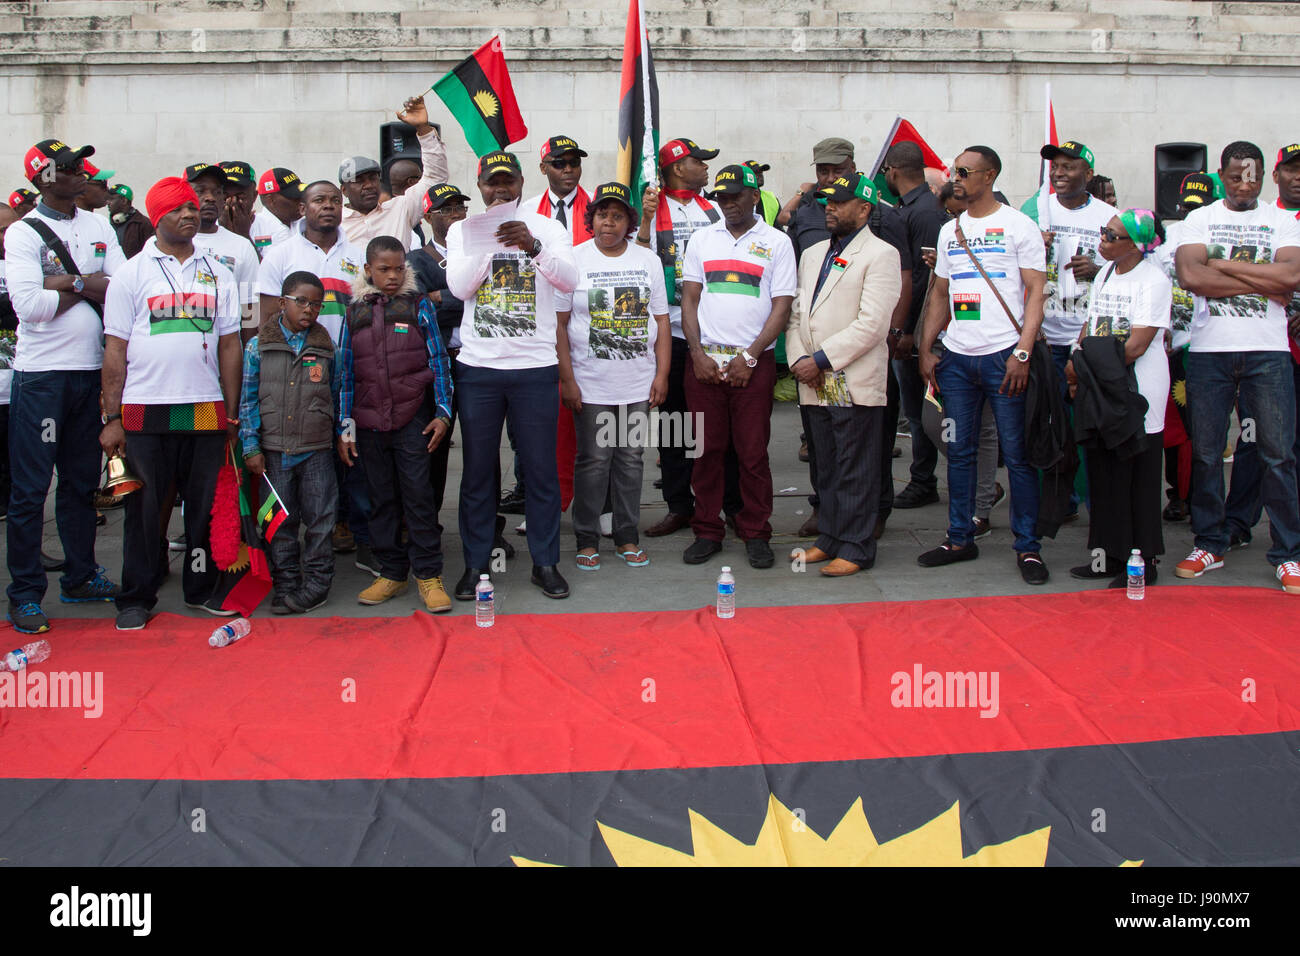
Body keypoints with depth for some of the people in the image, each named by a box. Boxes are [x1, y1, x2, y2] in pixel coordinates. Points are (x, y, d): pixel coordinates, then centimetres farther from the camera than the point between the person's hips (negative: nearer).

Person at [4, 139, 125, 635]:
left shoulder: (98, 226, 10)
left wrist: (66, 282, -11)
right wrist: (87, 287, -8)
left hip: (90, 370, 5)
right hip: (40, 374, -5)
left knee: (81, 481, 15)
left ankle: (81, 576, 27)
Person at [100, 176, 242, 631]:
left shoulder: (218, 274, 11)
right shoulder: (131, 273, 4)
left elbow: (230, 344, 11)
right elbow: (115, 350, 1)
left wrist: (232, 414, 7)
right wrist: (112, 418, -5)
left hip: (206, 409, 2)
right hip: (145, 410, -2)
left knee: (204, 504, 8)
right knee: (144, 507, 4)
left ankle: (200, 588, 22)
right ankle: (137, 597, 15)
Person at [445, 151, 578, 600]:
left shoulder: (547, 228, 5)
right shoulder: (462, 230, 9)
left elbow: (569, 280, -12)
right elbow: (459, 287, -6)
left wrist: (533, 246, -29)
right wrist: (492, 238, -14)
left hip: (535, 366, -1)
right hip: (478, 365, 1)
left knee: (541, 469, 4)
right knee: (478, 470, 7)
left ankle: (545, 562, 15)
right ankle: (475, 563, 17)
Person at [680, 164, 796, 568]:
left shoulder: (776, 242, 4)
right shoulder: (702, 239, 12)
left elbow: (781, 306, -1)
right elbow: (689, 299, 10)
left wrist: (749, 357, -9)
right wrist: (697, 353, -3)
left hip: (753, 363, -2)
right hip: (705, 360, 2)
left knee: (753, 452, 0)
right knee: (706, 449, 4)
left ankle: (755, 534, 12)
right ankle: (707, 532, 14)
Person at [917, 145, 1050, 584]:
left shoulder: (1018, 225, 0)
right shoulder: (950, 230, 16)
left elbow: (1035, 291, -5)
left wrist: (1022, 352, -15)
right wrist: (926, 349, 8)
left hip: (1003, 355, -5)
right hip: (955, 358, 5)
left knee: (1016, 454, -2)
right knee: (959, 453, 9)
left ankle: (1028, 546, 6)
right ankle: (960, 539, 18)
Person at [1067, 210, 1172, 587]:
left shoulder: (1154, 280, -11)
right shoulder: (1104, 275, 13)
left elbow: (1136, 345, -17)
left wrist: (1086, 370, -15)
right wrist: (1077, 366, -3)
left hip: (1139, 393, -7)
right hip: (1100, 389, 7)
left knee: (1138, 477, -1)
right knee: (1103, 473, 9)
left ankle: (1142, 562, 7)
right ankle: (1109, 555, 18)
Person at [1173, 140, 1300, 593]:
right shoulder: (1199, 219, 8)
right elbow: (1191, 275, -10)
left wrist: (1221, 264, -8)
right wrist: (1263, 283, -8)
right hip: (1209, 351, 0)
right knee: (1206, 452, 4)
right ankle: (1210, 544, 17)